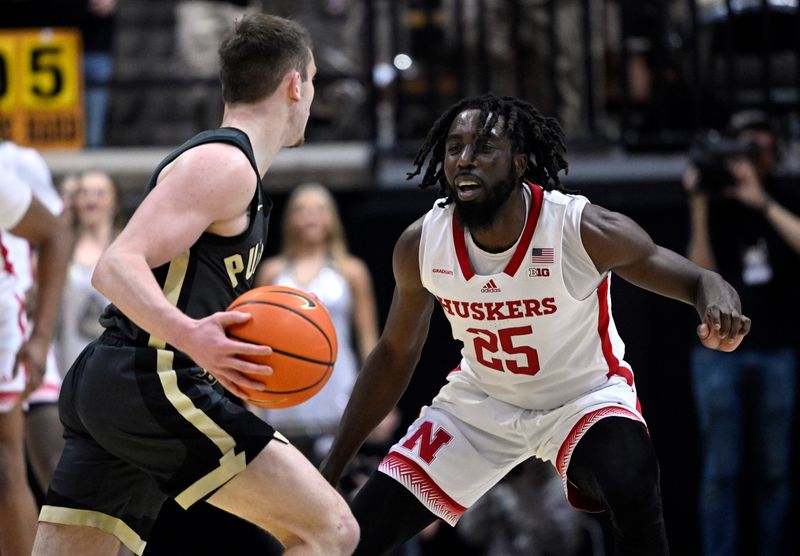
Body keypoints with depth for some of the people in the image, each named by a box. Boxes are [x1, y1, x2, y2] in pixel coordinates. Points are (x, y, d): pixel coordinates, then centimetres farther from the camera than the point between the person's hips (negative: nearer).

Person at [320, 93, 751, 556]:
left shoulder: (585, 231, -26)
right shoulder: (420, 246, -16)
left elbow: (698, 280, -17)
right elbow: (395, 356, 1)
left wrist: (719, 307, -43)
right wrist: (332, 468, 3)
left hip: (585, 396, -3)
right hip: (480, 401, 3)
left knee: (634, 495, -35)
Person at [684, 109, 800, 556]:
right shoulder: (716, 208, 4)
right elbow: (703, 275, -7)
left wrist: (761, 200, -18)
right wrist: (699, 208, -15)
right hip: (720, 351, -1)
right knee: (722, 469, -6)